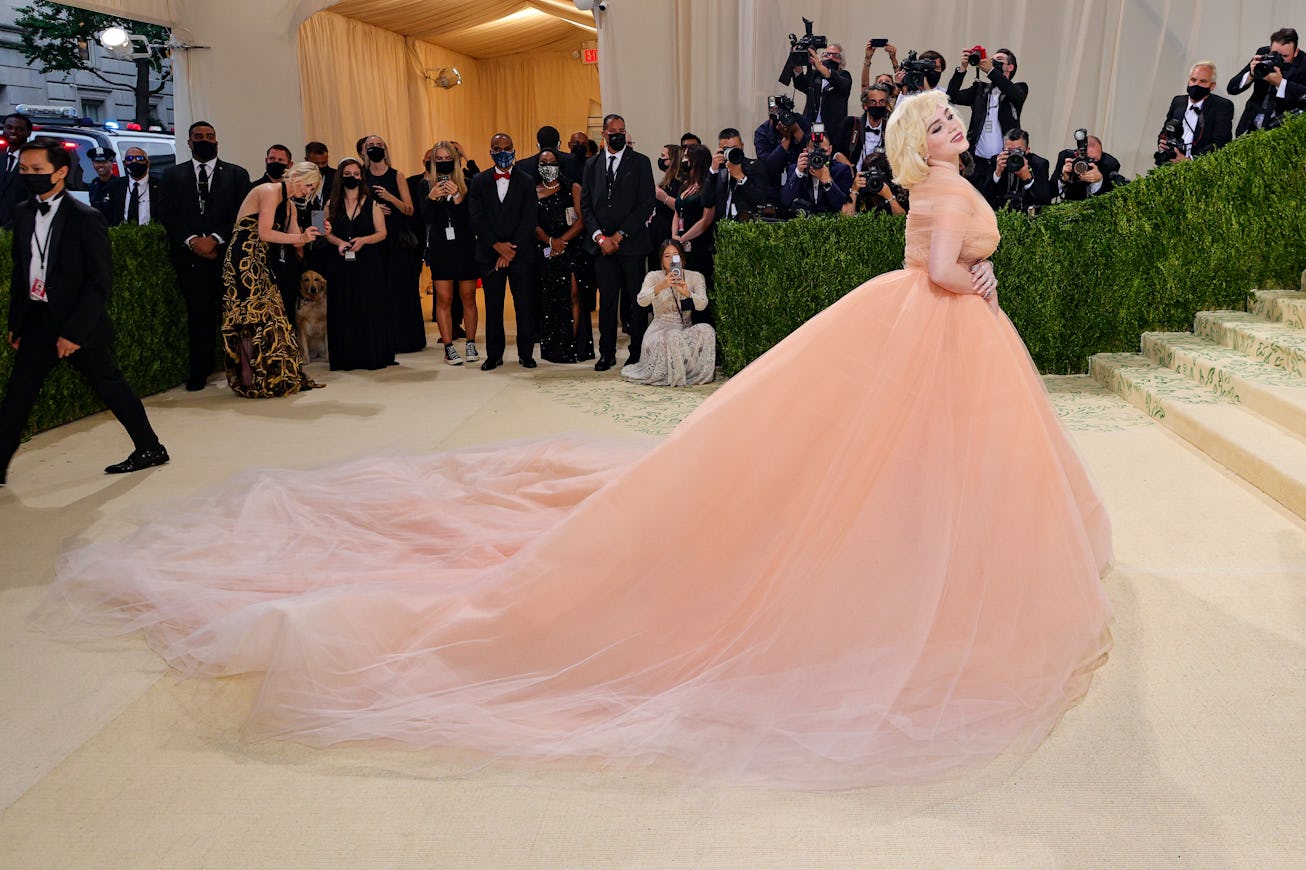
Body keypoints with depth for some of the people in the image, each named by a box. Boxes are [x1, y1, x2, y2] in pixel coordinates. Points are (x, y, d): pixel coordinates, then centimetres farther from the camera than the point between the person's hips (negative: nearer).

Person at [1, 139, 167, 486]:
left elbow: (101, 282, -15)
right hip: (37, 321, 6)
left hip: (79, 322, -6)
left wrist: (75, 331, -18)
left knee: (111, 386, 5)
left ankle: (151, 449, 20)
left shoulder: (86, 218, -13)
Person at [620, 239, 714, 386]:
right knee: (673, 338, -37)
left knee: (705, 330, -29)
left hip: (686, 328, 2)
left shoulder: (695, 277, 6)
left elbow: (702, 305, -11)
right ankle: (671, 375, -11)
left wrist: (686, 292, -32)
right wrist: (661, 286, -36)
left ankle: (698, 374, -12)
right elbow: (642, 301, -17)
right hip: (661, 328, -2)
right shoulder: (654, 276, 2)